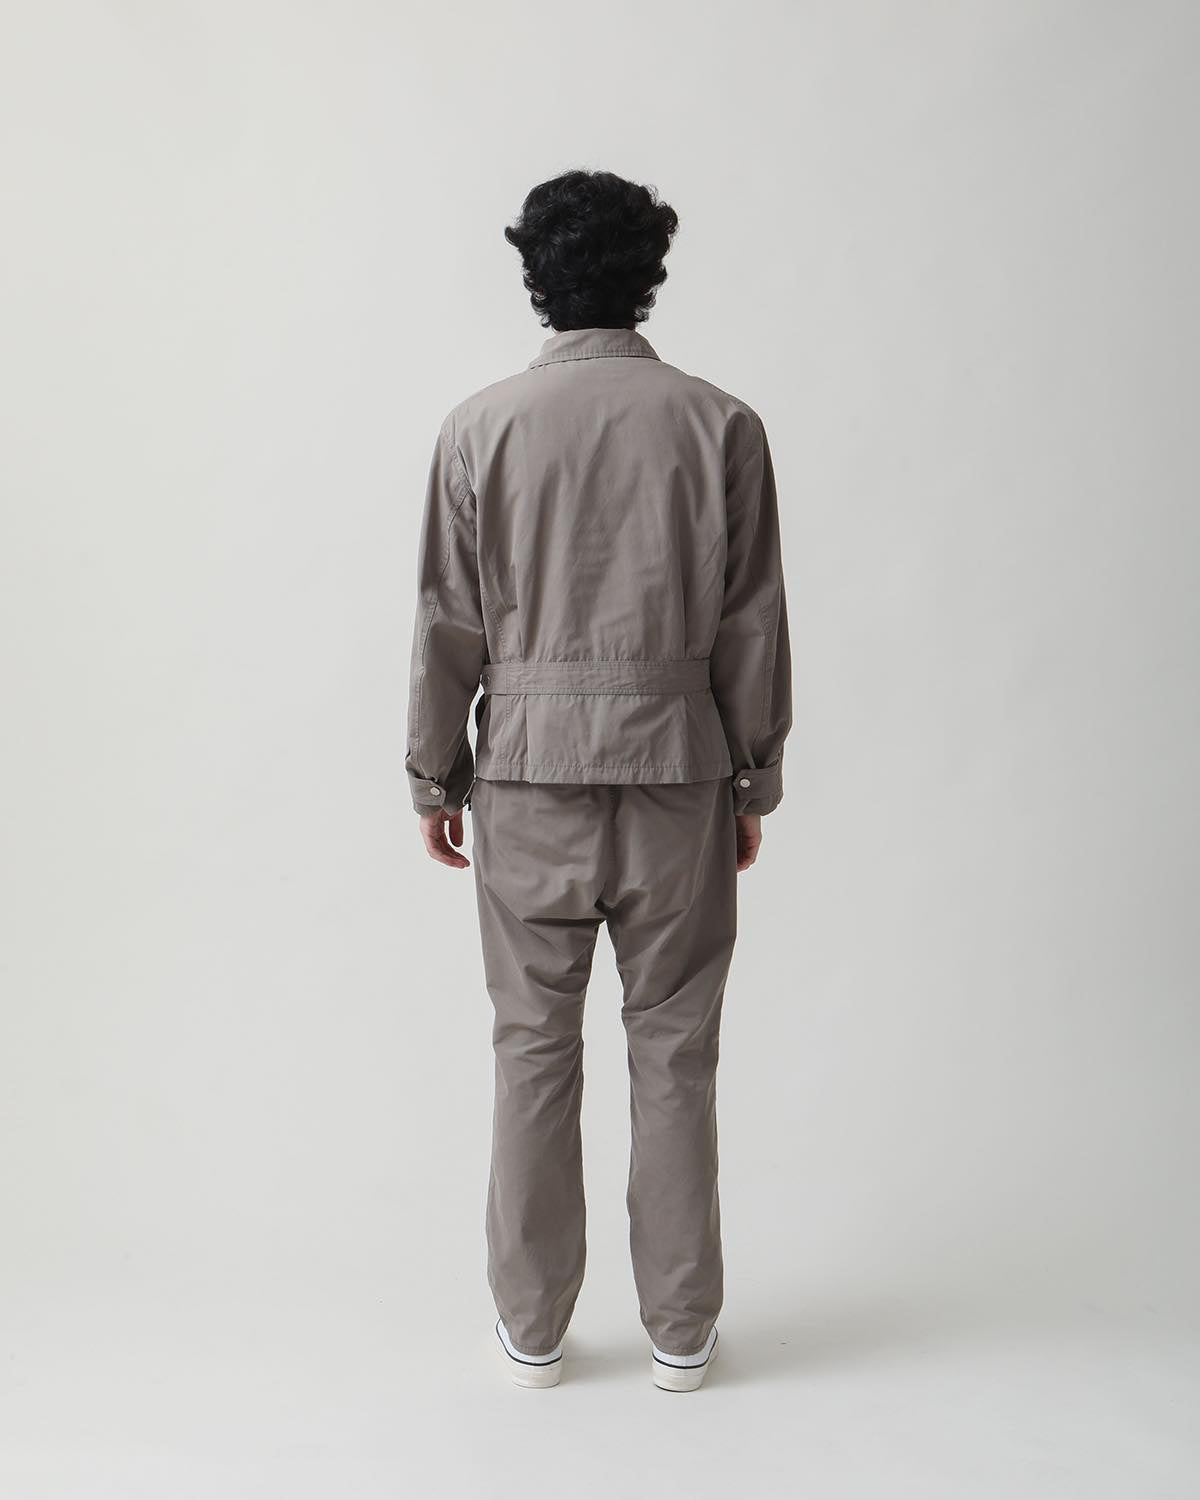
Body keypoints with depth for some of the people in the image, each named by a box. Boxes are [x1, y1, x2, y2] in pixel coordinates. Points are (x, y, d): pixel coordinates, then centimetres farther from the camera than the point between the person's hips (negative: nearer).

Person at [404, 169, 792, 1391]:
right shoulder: (721, 425, -2)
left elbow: (448, 625, -1)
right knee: (674, 1051, 10)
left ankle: (531, 1327, 23)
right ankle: (680, 1329, 22)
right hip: (679, 767, 0)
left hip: (529, 766, 0)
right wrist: (756, 780, 10)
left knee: (534, 1049, 10)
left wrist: (434, 775, 10)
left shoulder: (480, 428, -3)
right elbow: (752, 626, 0)